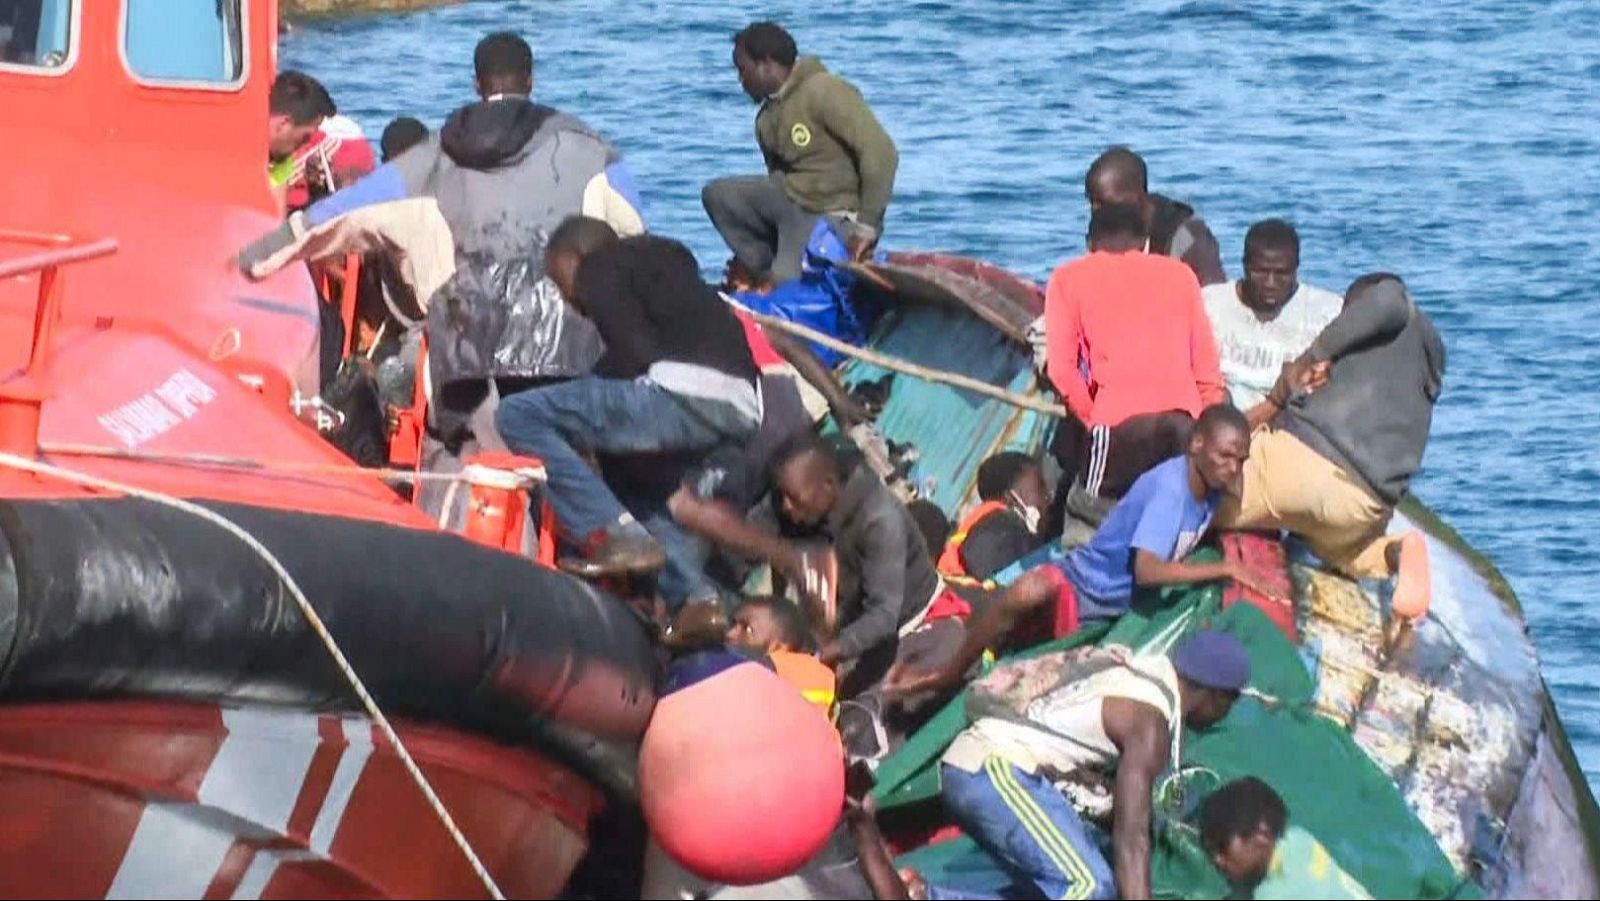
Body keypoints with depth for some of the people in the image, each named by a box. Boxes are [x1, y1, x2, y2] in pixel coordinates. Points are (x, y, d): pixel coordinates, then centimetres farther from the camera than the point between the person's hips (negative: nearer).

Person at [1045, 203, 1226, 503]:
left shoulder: (1069, 279, 15)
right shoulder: (1180, 274, 22)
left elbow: (1061, 369, 4)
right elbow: (1207, 367, 18)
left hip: (1119, 423, -3)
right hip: (1185, 421, 3)